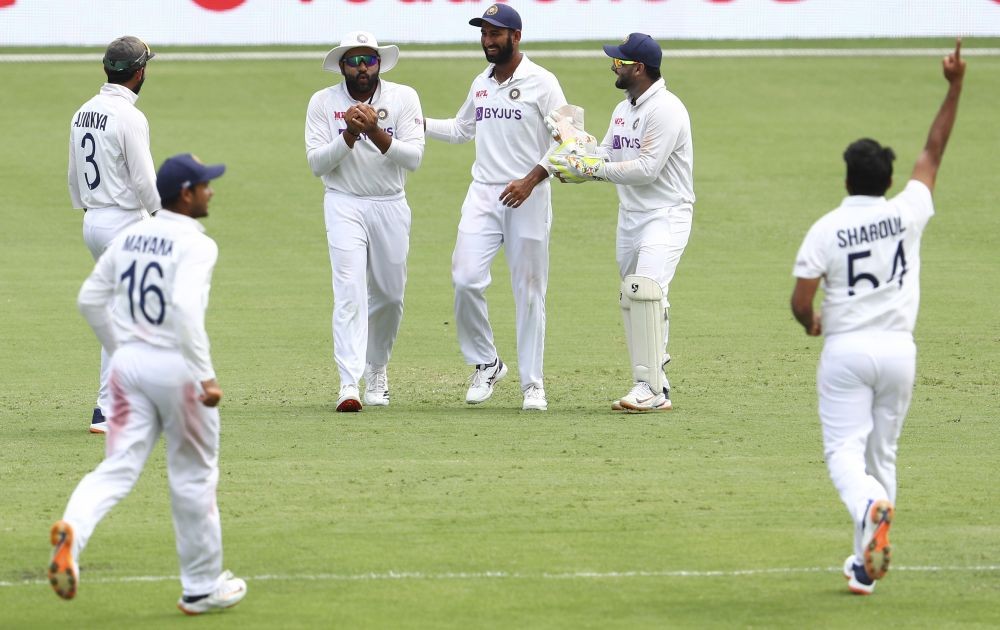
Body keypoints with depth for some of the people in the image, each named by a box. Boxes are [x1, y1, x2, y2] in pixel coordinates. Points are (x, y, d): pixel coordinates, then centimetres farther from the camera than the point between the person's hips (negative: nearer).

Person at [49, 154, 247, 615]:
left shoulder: (129, 237, 9)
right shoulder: (196, 244, -12)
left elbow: (90, 300, 13)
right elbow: (186, 309, -26)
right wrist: (206, 375, -25)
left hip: (129, 365, 5)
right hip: (176, 367, -5)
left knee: (118, 469, 1)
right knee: (194, 477, 9)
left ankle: (72, 530, -30)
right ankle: (202, 587, 19)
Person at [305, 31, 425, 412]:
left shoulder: (403, 98, -3)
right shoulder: (323, 102, -3)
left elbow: (413, 156, -12)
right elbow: (317, 163, -8)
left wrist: (375, 131, -26)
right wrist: (350, 134, -22)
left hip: (391, 206, 2)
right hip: (344, 205, -2)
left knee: (390, 295, 11)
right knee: (350, 291, -15)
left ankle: (377, 370, 35)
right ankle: (349, 384, -22)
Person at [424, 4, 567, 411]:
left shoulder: (541, 83, -6)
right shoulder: (481, 84, 13)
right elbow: (461, 129, 28)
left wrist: (531, 180, -20)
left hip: (527, 198, -5)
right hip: (483, 195, 5)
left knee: (529, 292, 0)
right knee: (466, 278, -10)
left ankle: (532, 385, 7)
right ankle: (486, 363, 9)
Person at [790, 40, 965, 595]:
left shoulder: (826, 230, -8)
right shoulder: (906, 215, -3)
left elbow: (800, 301, -9)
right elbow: (933, 152, 7)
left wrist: (811, 324, 15)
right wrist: (955, 87, 8)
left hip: (845, 351, -3)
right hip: (898, 350, 3)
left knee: (845, 451, -3)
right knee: (882, 453, 13)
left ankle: (870, 506, -37)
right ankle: (865, 563, 13)